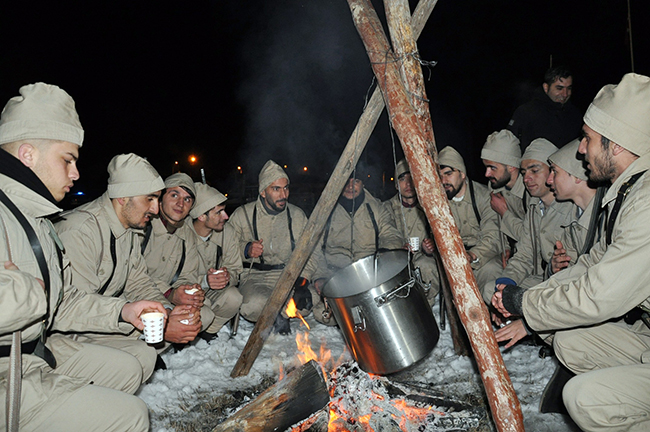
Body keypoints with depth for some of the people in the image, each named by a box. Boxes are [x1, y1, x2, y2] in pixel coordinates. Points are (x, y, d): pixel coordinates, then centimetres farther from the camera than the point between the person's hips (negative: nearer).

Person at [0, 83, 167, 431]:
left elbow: (63, 301, 18)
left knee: (128, 370, 17)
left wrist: (122, 312, 7)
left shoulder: (36, 218, 15)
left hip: (36, 348, 10)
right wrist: (31, 289, -22)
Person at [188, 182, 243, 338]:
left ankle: (207, 331, -1)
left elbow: (235, 270, -2)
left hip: (213, 291, 4)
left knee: (234, 298, -27)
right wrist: (204, 281, -36)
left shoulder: (226, 231, -8)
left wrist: (227, 277, -27)